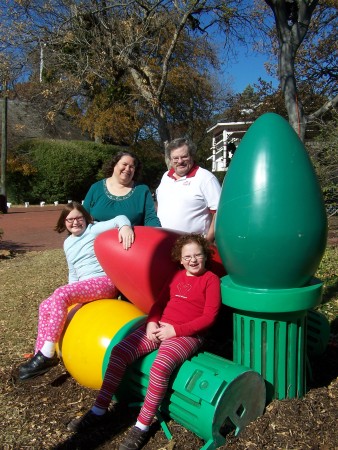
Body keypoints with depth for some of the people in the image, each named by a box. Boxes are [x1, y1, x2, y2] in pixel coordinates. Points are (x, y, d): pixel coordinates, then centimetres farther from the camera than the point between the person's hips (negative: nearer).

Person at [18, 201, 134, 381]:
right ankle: (41, 354, 1)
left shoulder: (95, 230, -2)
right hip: (83, 287, 8)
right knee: (45, 307, -3)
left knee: (60, 294, -27)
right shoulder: (68, 243, 20)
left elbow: (119, 218, -18)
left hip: (105, 281, -8)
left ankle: (46, 355, -23)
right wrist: (71, 296, 17)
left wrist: (125, 226, -42)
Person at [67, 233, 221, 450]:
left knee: (160, 367, -33)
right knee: (119, 351, -11)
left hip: (187, 334, -6)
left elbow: (209, 317, -11)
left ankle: (142, 427, -16)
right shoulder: (176, 276, 15)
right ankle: (99, 411, 0)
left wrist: (175, 330, -16)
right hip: (160, 328, 6)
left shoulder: (211, 279, -4)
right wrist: (152, 322, -4)